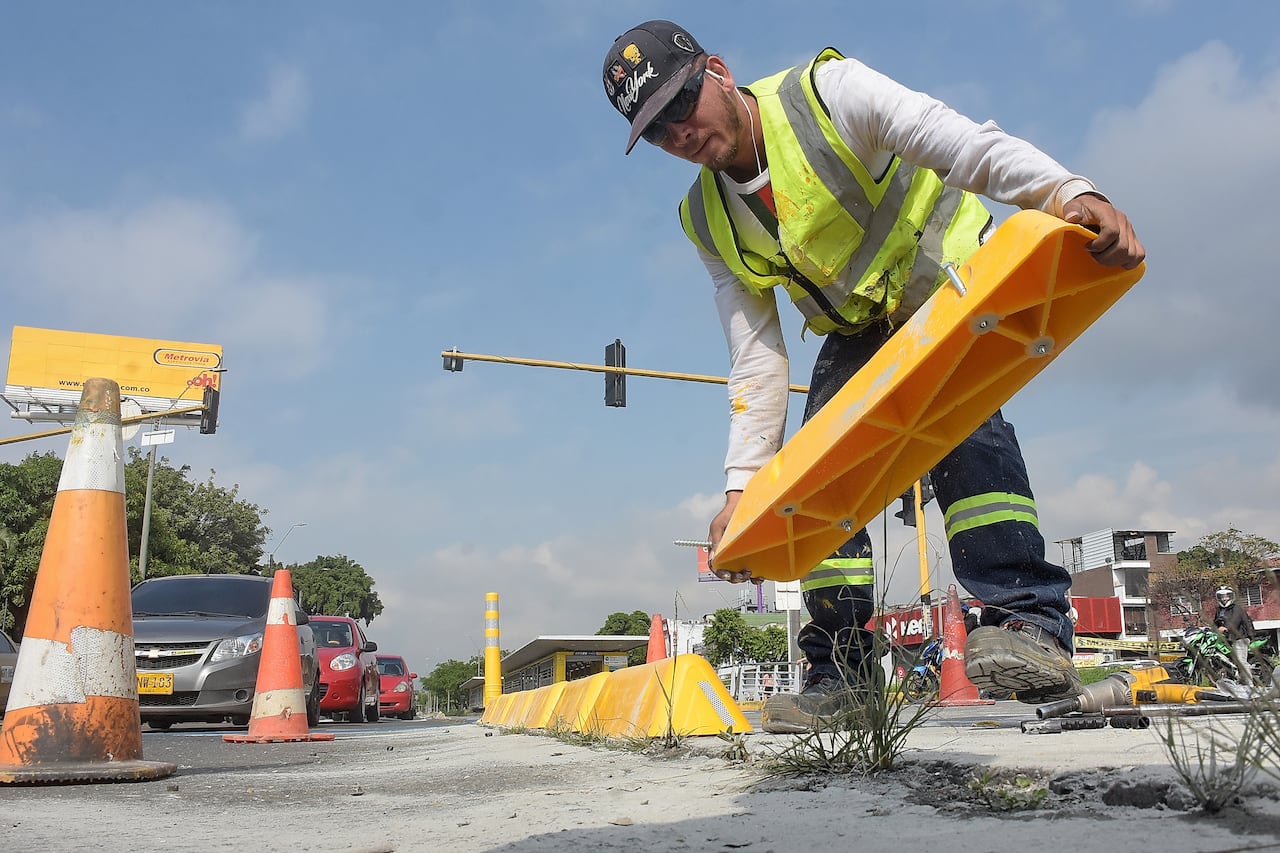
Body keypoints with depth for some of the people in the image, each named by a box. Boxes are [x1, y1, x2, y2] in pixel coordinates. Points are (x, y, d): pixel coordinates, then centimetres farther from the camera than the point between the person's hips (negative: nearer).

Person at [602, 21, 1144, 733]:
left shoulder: (827, 91, -22)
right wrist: (743, 483, -17)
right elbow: (758, 357, -8)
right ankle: (842, 670, 0)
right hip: (860, 328, 5)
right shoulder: (709, 223, -7)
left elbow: (973, 145, -33)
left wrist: (1072, 194, -52)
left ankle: (1031, 626, -31)